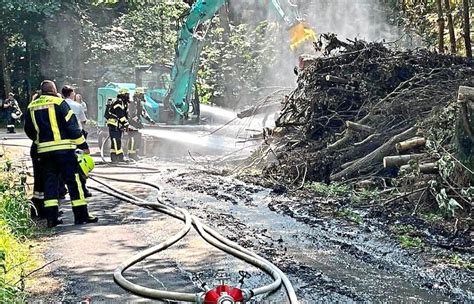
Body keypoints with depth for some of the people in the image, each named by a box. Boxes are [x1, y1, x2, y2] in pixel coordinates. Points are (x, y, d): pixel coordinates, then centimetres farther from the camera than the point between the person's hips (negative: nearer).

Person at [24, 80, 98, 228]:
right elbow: (72, 125, -8)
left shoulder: (32, 106, 11)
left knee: (50, 182, 10)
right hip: (63, 148, -5)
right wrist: (83, 145, -4)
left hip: (44, 150, 5)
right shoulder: (59, 102, -5)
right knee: (73, 180, 0)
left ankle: (51, 217, 7)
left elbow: (29, 130, 17)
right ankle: (81, 214, 1)